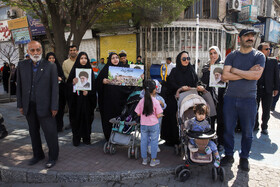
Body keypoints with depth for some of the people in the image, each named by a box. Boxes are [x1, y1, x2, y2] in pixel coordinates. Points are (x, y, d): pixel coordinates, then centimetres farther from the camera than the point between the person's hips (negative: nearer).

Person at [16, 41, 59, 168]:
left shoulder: (50, 66, -5)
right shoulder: (22, 65, 6)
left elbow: (55, 87, -6)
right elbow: (19, 86, 9)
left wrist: (54, 107, -9)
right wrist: (20, 105, 7)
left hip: (44, 105, -4)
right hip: (29, 106, 4)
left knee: (50, 132, 1)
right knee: (33, 132, 16)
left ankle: (53, 157, 19)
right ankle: (38, 155, 34)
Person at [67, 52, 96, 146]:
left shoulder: (90, 70, 6)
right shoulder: (74, 70, 3)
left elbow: (93, 85, 2)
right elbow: (68, 84, 1)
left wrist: (88, 91, -14)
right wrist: (73, 83, -20)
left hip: (87, 98, 1)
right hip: (76, 98, -1)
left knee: (87, 117, 5)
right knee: (77, 118, 2)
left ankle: (86, 137, 18)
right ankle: (76, 138, 14)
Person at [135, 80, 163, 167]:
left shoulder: (141, 101, -8)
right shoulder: (156, 101, -16)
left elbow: (138, 114, -2)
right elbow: (158, 115, -13)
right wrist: (161, 115, 9)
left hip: (143, 125, 3)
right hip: (154, 125, -3)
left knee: (144, 141, 15)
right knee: (154, 142, 11)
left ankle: (144, 159, 28)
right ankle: (153, 160, 20)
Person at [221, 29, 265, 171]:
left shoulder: (259, 56, 3)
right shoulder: (231, 56, 6)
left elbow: (257, 75, -14)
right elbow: (224, 76, -7)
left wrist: (236, 71, -8)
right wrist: (247, 73, -10)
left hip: (249, 99, -1)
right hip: (230, 98, 1)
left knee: (247, 132, 7)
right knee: (228, 129, 7)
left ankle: (244, 158, 25)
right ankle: (229, 155, 24)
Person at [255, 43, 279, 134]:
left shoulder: (273, 61, 6)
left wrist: (276, 88, 2)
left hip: (268, 90, 2)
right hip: (256, 89, -1)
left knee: (266, 111, 8)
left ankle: (264, 127, 22)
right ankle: (255, 126, 26)